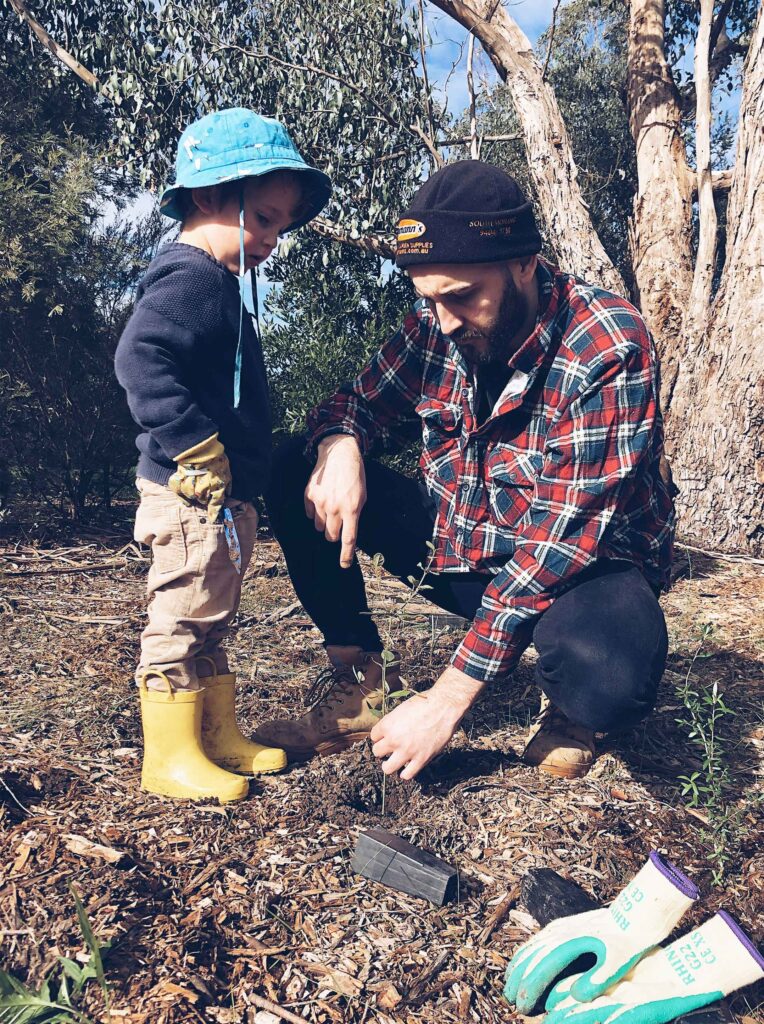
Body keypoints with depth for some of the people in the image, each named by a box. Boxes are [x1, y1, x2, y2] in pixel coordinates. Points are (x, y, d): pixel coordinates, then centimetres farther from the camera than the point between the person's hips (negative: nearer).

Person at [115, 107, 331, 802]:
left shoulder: (219, 284, 17)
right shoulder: (188, 280, -15)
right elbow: (140, 361, -30)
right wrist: (198, 447, -28)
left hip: (227, 497, 11)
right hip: (194, 496, -11)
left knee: (210, 624, 18)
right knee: (182, 621, 0)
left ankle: (219, 736, 31)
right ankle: (170, 756, 14)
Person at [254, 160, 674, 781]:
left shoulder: (609, 348, -24)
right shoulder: (436, 326, -7)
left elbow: (565, 536, -29)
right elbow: (359, 402, 5)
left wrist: (451, 696, -30)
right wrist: (340, 445, -24)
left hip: (578, 566, -5)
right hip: (456, 546, 5)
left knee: (609, 677, -40)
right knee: (293, 474, -7)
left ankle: (567, 711, 0)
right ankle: (356, 688, 0)